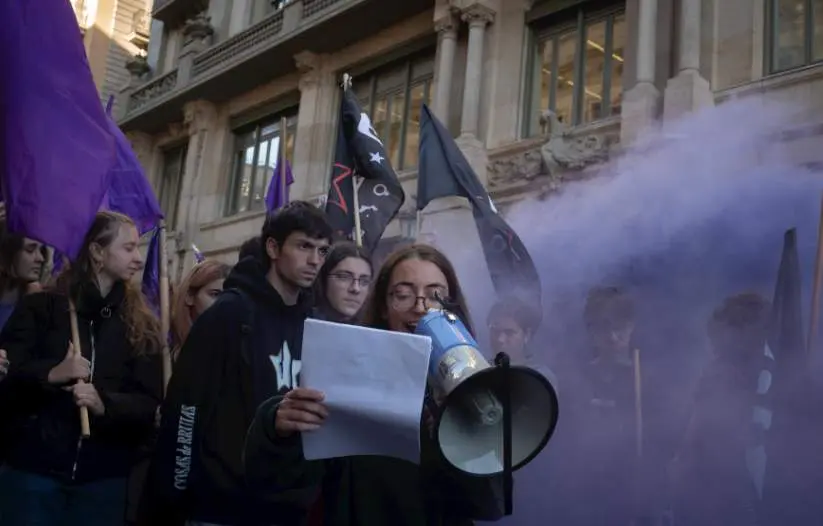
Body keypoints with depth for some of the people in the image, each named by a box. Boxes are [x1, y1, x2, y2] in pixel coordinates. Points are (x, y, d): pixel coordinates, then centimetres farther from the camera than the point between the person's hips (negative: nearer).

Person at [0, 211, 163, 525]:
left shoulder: (142, 325, 7)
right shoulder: (42, 307, 2)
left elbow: (149, 403, 1)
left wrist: (105, 404, -18)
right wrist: (51, 374, -21)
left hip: (104, 476, 2)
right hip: (33, 468, -1)